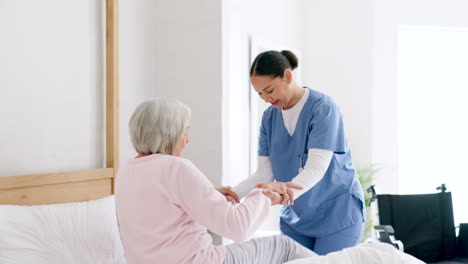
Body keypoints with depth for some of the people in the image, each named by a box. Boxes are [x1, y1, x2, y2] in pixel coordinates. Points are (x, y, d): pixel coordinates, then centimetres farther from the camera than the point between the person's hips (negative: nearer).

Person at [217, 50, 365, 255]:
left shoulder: (323, 107, -15)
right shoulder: (269, 117, 2)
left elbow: (317, 167, -26)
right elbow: (265, 172, -3)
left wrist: (288, 189, -45)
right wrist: (235, 193, -22)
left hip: (337, 214, -5)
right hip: (294, 218, 5)